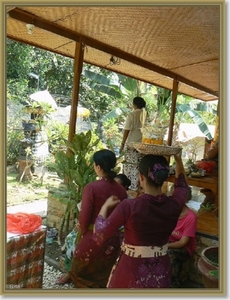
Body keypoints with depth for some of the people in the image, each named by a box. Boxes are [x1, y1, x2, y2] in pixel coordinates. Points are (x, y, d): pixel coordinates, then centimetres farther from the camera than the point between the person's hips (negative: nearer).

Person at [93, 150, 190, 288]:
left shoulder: (129, 207, -25)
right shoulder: (174, 204, -13)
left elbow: (99, 234, -14)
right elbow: (182, 186, 11)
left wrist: (105, 206, -2)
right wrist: (178, 160, 11)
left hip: (132, 270, -3)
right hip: (161, 271, 4)